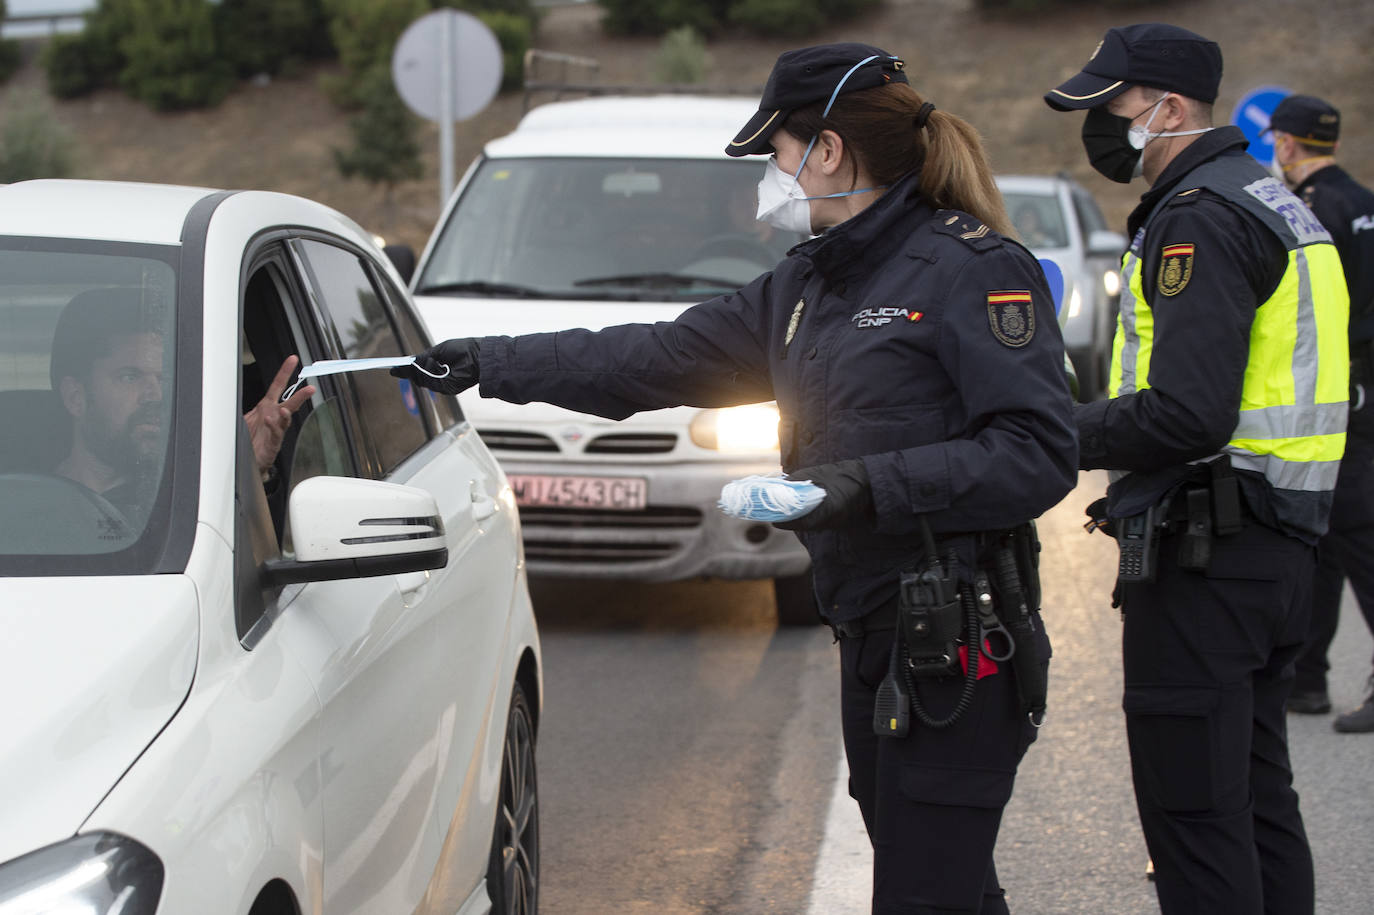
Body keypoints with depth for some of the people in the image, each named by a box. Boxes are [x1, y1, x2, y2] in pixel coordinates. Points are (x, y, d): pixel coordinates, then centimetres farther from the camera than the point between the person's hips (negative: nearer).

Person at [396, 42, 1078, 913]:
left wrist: (872, 484, -23)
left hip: (956, 651, -8)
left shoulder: (976, 269, -10)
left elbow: (1039, 452, -18)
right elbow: (657, 358, 20)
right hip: (872, 643, 8)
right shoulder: (806, 285, 17)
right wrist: (485, 365, 19)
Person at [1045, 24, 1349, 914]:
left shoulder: (1201, 218, -15)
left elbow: (1188, 414, -24)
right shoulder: (1282, 210, 18)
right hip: (1282, 546, 10)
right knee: (1258, 795, 17)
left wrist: (1068, 432, -9)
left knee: (1194, 810, -5)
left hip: (1203, 556, -10)